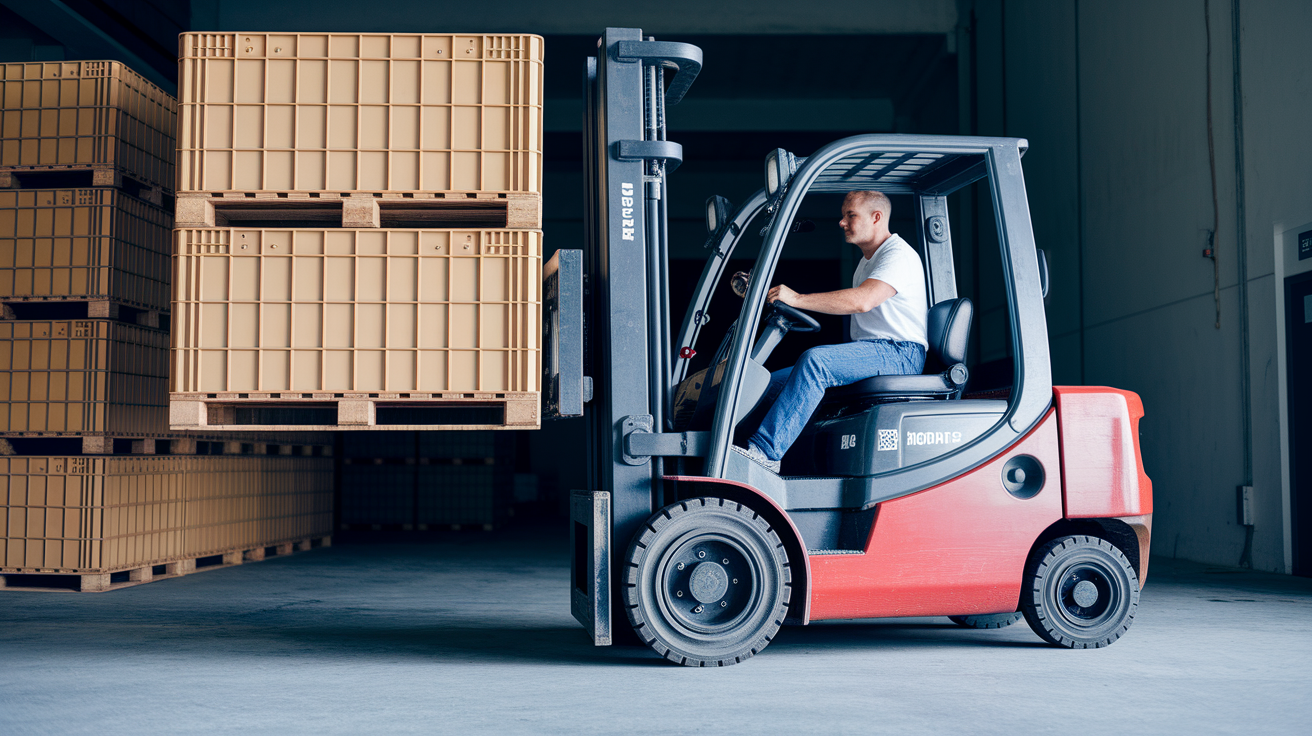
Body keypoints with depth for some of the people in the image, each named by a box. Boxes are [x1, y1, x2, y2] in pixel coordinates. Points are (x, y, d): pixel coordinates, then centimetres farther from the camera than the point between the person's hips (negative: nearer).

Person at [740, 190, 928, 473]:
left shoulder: (899, 256, -9)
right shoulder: (867, 260, 26)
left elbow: (862, 301, -26)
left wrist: (796, 299, -27)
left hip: (899, 354, -10)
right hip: (869, 354, 10)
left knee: (814, 360, -33)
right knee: (772, 383, -5)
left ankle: (765, 451, -36)